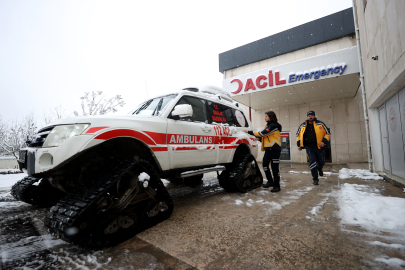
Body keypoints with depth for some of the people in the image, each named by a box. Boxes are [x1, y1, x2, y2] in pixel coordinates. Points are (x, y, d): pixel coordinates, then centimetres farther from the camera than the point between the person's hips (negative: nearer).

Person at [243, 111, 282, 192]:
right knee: (265, 165, 6)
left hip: (274, 149, -9)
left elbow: (262, 133, -19)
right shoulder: (269, 125, 19)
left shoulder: (273, 126, -12)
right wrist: (260, 138, 1)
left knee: (275, 167, -5)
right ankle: (270, 181, 21)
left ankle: (276, 186, 4)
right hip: (268, 149, 9)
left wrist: (249, 132, -15)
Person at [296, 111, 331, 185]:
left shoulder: (320, 124, 0)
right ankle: (315, 179, 7)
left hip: (319, 146, 0)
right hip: (309, 147, 0)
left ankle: (319, 168, 48)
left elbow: (327, 134, 4)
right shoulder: (303, 126, 4)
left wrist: (324, 141, -12)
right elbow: (298, 135, 15)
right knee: (312, 162, -6)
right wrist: (299, 145, 8)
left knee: (321, 162, 10)